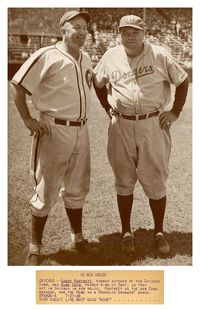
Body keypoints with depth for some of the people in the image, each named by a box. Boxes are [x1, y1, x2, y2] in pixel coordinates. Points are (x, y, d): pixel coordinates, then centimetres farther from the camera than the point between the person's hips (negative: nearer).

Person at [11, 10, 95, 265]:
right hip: (53, 130, -6)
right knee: (46, 191, 2)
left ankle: (77, 239, 32)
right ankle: (34, 248, 17)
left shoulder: (86, 59, 9)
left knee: (76, 189, 16)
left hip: (81, 131, 6)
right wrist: (28, 120, -12)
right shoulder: (47, 56, -12)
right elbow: (18, 86, -10)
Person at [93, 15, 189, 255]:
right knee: (124, 181, 9)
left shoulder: (159, 56, -3)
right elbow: (98, 83, 18)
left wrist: (175, 112, 1)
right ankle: (126, 232, 23)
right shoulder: (111, 57, 3)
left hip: (154, 125, -1)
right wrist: (108, 110, 10)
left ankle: (159, 232, 21)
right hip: (121, 127, 2)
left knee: (155, 181, 4)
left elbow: (182, 81, 6)